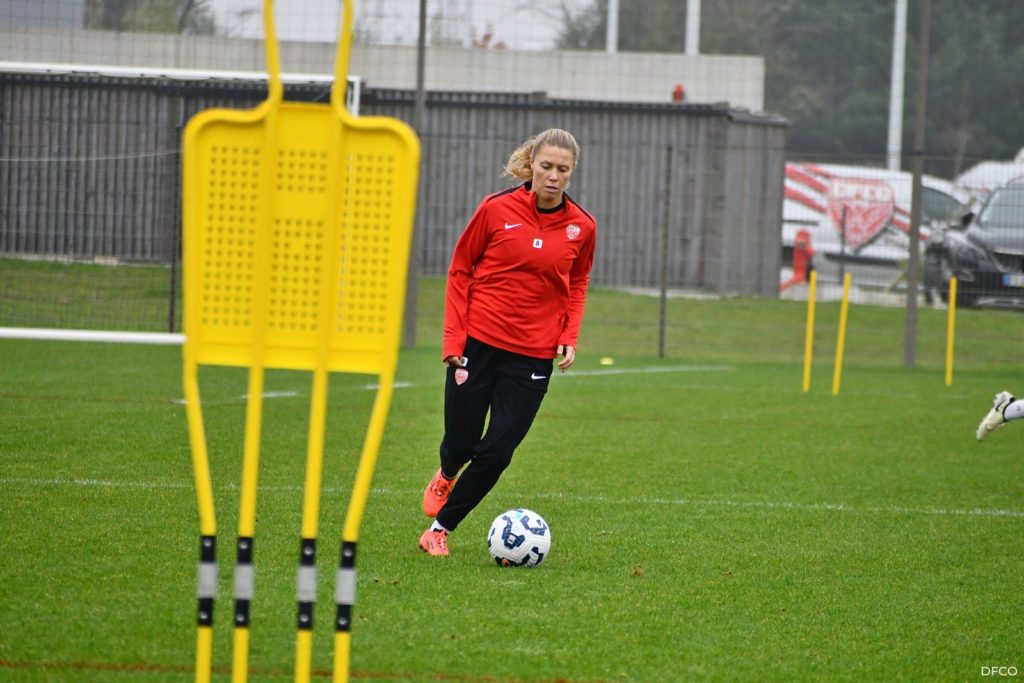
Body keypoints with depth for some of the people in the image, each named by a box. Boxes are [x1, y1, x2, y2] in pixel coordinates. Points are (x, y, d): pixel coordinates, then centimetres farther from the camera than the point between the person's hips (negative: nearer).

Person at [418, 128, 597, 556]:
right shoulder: (497, 209, -7)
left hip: (533, 356, 1)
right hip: (478, 344, -1)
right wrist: (454, 339, -4)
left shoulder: (581, 227, 0)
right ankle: (446, 475, 41)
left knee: (496, 453, -7)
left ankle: (440, 528, 11)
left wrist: (569, 336, 3)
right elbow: (460, 269, 2)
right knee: (461, 443, 3)